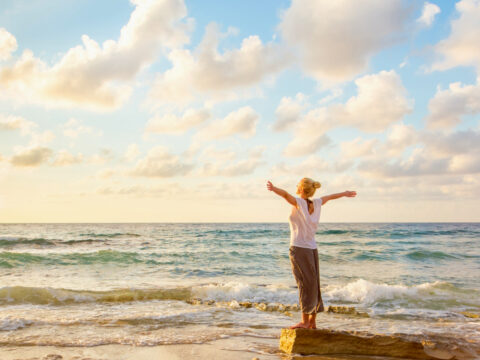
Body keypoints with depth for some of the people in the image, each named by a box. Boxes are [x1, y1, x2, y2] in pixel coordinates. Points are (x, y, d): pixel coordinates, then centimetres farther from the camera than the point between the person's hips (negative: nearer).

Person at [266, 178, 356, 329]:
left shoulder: (299, 202, -10)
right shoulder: (316, 203, 8)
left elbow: (285, 194, -31)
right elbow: (330, 196, 27)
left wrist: (273, 189, -49)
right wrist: (345, 193, 44)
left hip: (299, 249, -7)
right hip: (312, 249, 7)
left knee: (305, 285, -5)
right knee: (312, 286, 10)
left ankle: (305, 321, -1)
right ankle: (312, 322, 17)